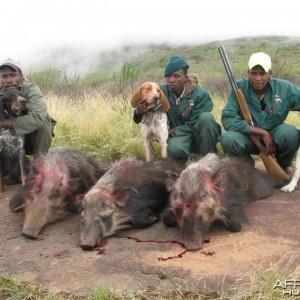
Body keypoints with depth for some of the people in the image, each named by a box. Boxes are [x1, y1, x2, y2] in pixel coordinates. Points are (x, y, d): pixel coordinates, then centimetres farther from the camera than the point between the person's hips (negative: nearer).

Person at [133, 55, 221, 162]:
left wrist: (171, 131, -24)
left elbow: (193, 125, -16)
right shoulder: (161, 92, -9)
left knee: (206, 117, -33)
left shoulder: (200, 94, -17)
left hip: (199, 135, 0)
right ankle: (181, 162, 2)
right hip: (179, 136, 1)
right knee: (174, 148, -36)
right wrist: (138, 113, -33)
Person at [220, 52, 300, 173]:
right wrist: (263, 133, -24)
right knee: (227, 139, -32)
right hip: (248, 136, -1)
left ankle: (283, 166, 3)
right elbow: (228, 119, -22)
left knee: (290, 133, -31)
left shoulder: (285, 88, -10)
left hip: (274, 134, 1)